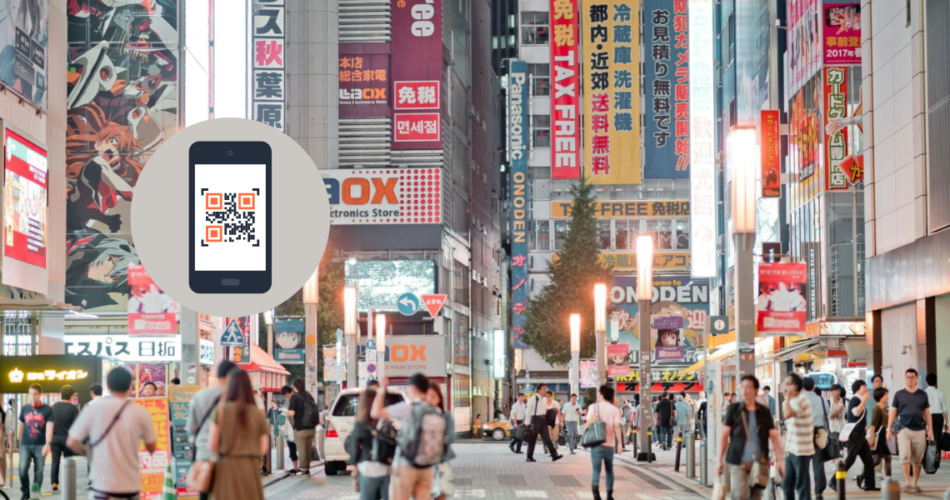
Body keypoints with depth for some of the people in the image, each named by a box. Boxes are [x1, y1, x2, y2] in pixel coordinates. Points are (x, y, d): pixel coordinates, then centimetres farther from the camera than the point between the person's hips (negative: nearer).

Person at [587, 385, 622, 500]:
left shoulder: (593, 407, 1)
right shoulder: (615, 409, 3)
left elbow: (588, 424, -6)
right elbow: (617, 427, -6)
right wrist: (620, 443, -6)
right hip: (610, 443, 2)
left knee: (596, 468, -5)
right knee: (609, 469, 16)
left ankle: (595, 487, -31)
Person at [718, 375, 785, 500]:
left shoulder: (765, 411, 6)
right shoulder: (733, 409, 2)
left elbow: (774, 437, 6)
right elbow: (725, 435, 2)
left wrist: (779, 460, -3)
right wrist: (720, 460, -2)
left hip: (760, 462, 2)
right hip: (739, 461, -2)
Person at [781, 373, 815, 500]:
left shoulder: (801, 400, -15)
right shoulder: (792, 400, 13)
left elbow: (787, 414, -31)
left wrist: (787, 396, -19)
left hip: (801, 451, -9)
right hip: (791, 450, 9)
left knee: (802, 486, -3)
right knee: (787, 484, 14)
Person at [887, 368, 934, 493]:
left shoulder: (922, 395, 10)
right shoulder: (899, 394, 6)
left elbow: (927, 413, 13)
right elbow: (893, 412, 8)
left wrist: (930, 430, 6)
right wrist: (889, 429, 2)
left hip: (919, 430, 2)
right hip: (904, 429, -2)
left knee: (918, 459, 4)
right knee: (905, 456, -15)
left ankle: (915, 484, 14)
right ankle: (907, 483, -13)